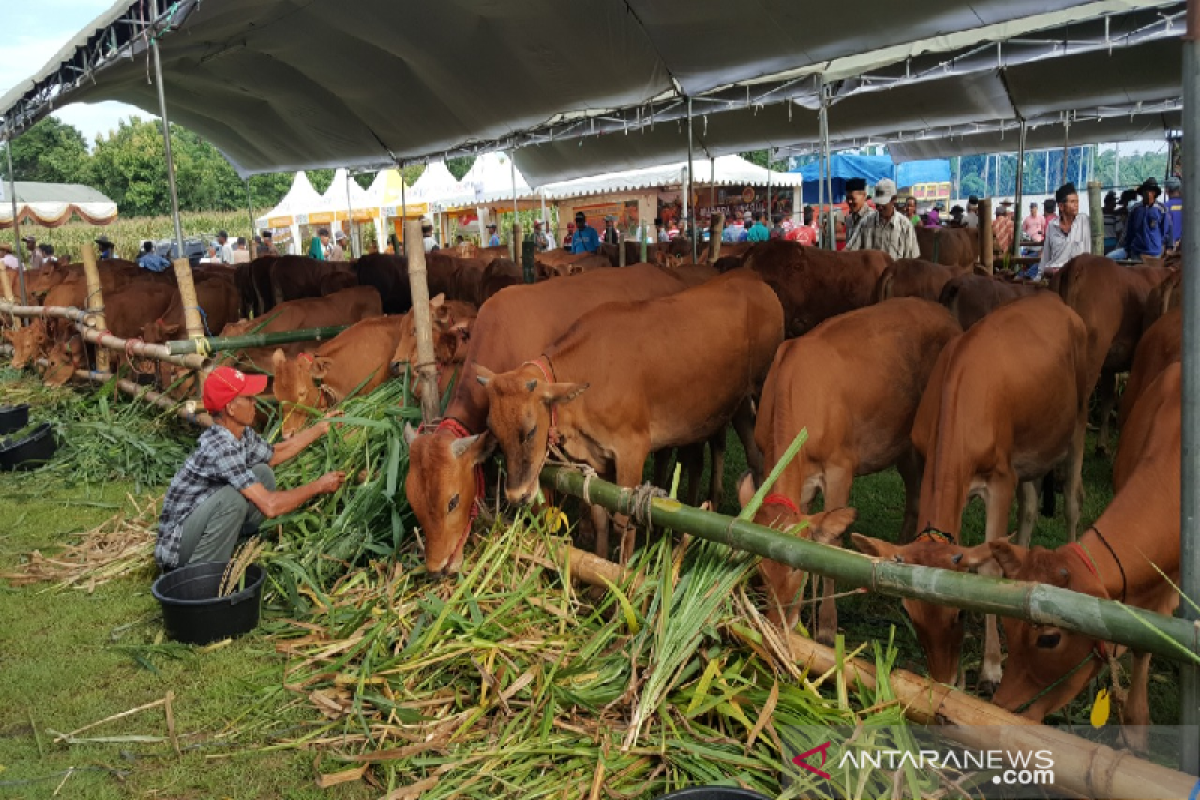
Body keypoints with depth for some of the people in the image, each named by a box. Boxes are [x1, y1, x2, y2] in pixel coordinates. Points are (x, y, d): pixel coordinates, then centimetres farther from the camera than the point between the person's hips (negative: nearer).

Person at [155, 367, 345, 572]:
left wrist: (322, 427, 13)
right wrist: (319, 486, -20)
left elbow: (277, 454, 19)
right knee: (233, 497, -32)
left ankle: (231, 551, 6)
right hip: (177, 544, -9)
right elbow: (270, 506, -33)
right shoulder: (220, 448, -30)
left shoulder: (242, 434, -3)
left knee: (264, 473, 1)